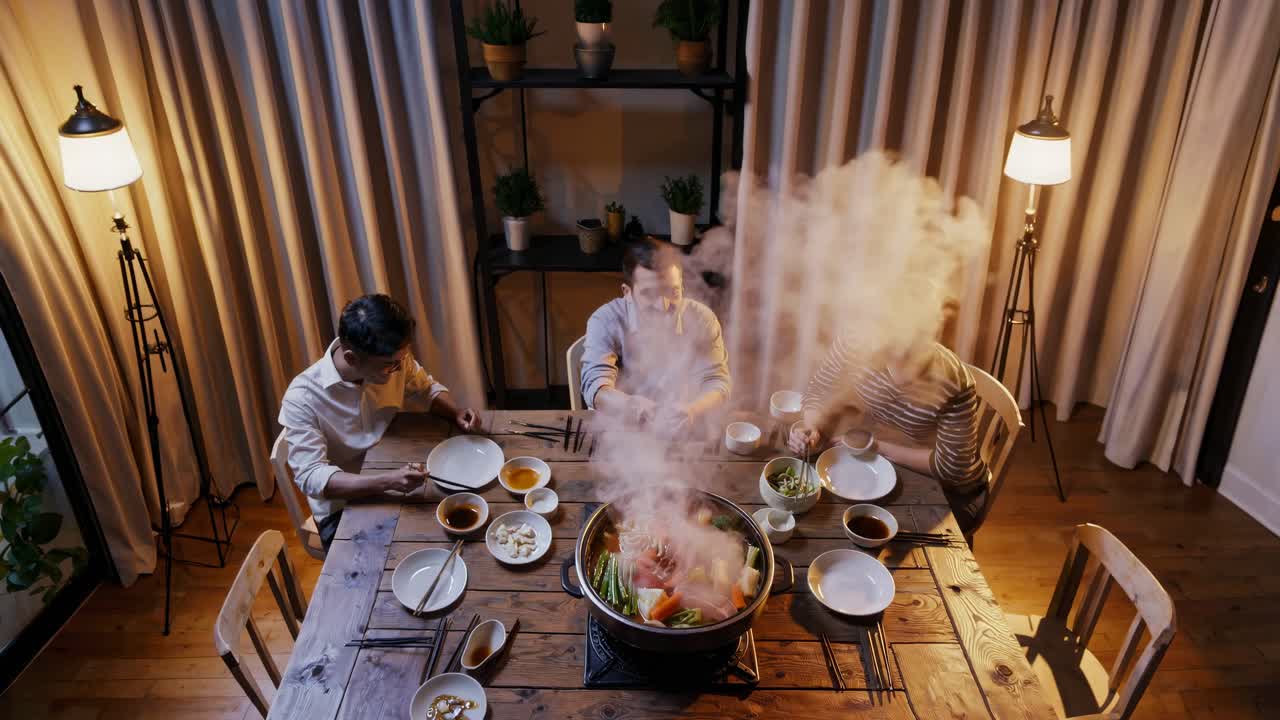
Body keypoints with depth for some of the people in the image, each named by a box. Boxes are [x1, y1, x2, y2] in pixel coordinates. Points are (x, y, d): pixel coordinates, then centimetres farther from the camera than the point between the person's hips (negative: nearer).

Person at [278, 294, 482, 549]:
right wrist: (387, 481, -41)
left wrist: (456, 413, -14)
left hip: (397, 481, 5)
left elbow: (427, 389, 8)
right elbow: (310, 477, -28)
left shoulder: (394, 360, -11)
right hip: (344, 507, -4)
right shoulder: (302, 398, -24)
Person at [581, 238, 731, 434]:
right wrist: (627, 405, -42)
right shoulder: (605, 321, -11)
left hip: (685, 433, 2)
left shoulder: (702, 319, -7)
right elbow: (595, 385, -20)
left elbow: (718, 381, -9)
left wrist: (691, 411, -31)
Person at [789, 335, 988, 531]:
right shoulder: (854, 343, -22)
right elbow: (819, 394, -7)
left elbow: (951, 467, -22)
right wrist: (812, 430, -28)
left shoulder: (952, 381, -31)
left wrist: (876, 445, -22)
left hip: (948, 490, -4)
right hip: (876, 464, 4)